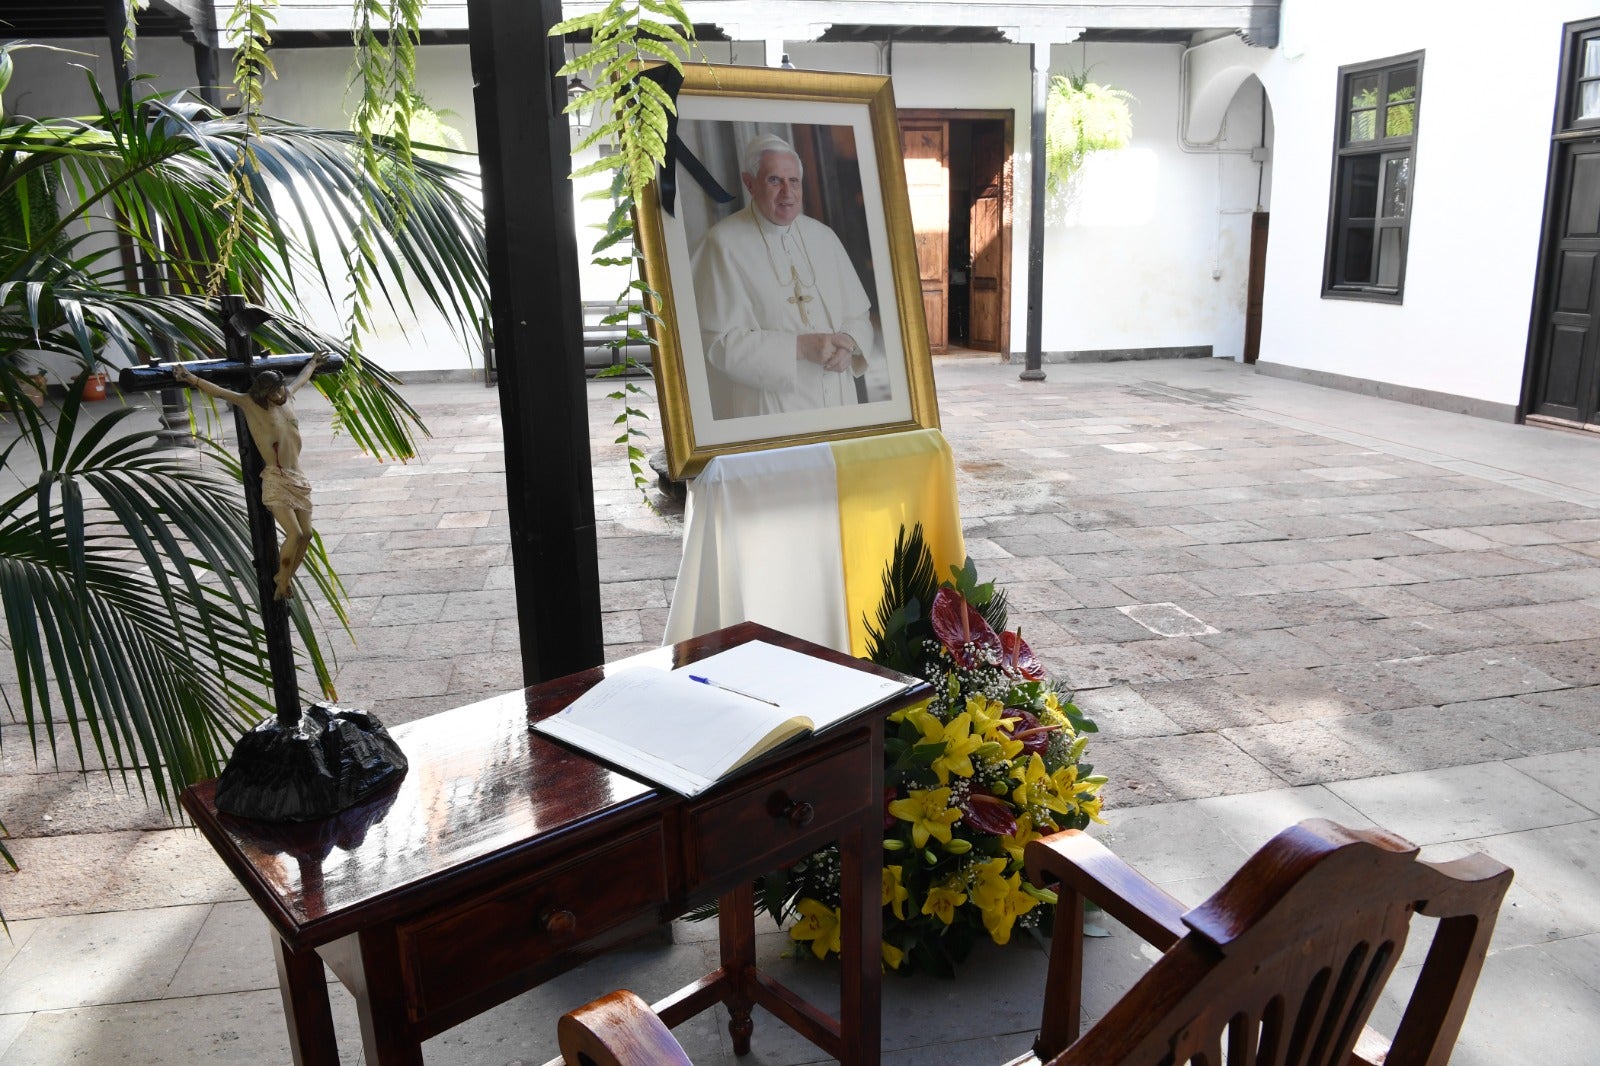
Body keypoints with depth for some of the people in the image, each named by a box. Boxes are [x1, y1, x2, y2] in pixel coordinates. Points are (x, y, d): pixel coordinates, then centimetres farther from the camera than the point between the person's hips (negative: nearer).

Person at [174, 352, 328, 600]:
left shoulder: (288, 396, 10)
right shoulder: (250, 403, -4)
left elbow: (301, 377, 29)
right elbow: (219, 392, -14)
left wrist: (314, 362, 46)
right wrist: (191, 379, -25)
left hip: (297, 477, 6)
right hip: (275, 480, -6)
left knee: (307, 534, 2)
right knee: (294, 533, -18)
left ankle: (284, 580, 18)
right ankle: (281, 584, 0)